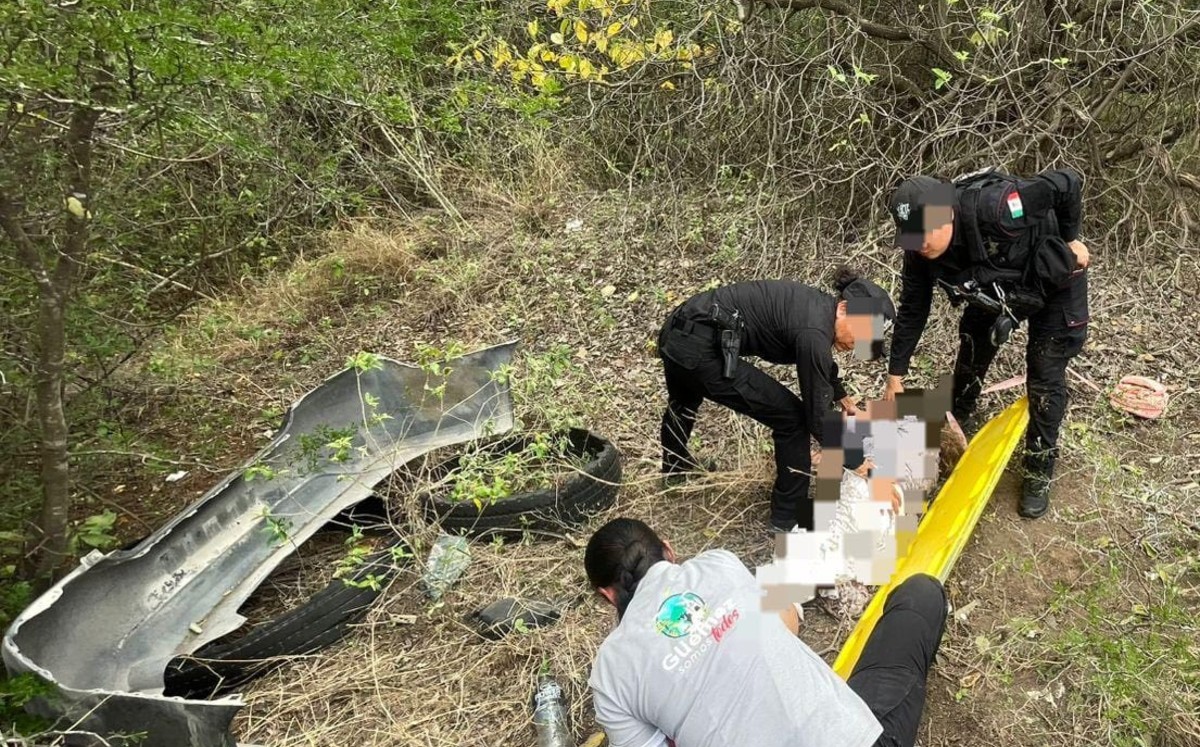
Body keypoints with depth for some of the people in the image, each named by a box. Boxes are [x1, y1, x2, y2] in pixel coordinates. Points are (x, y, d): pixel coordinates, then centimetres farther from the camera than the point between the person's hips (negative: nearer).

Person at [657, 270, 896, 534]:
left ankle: (675, 464, 67)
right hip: (700, 351, -10)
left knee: (683, 402, 39)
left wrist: (843, 397, 40)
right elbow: (818, 417, -12)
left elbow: (822, 361, 30)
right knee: (791, 418, 0)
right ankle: (789, 517, 14)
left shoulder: (819, 306, 6)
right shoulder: (813, 333, -20)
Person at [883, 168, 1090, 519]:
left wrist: (1069, 241, -17)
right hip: (997, 291, 5)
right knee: (971, 356, 11)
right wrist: (895, 376, -10)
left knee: (1045, 377, -3)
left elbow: (1067, 184, -31)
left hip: (1053, 283, -5)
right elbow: (912, 311, -13)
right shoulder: (920, 252, -24)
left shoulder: (992, 208, -43)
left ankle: (1039, 473, 12)